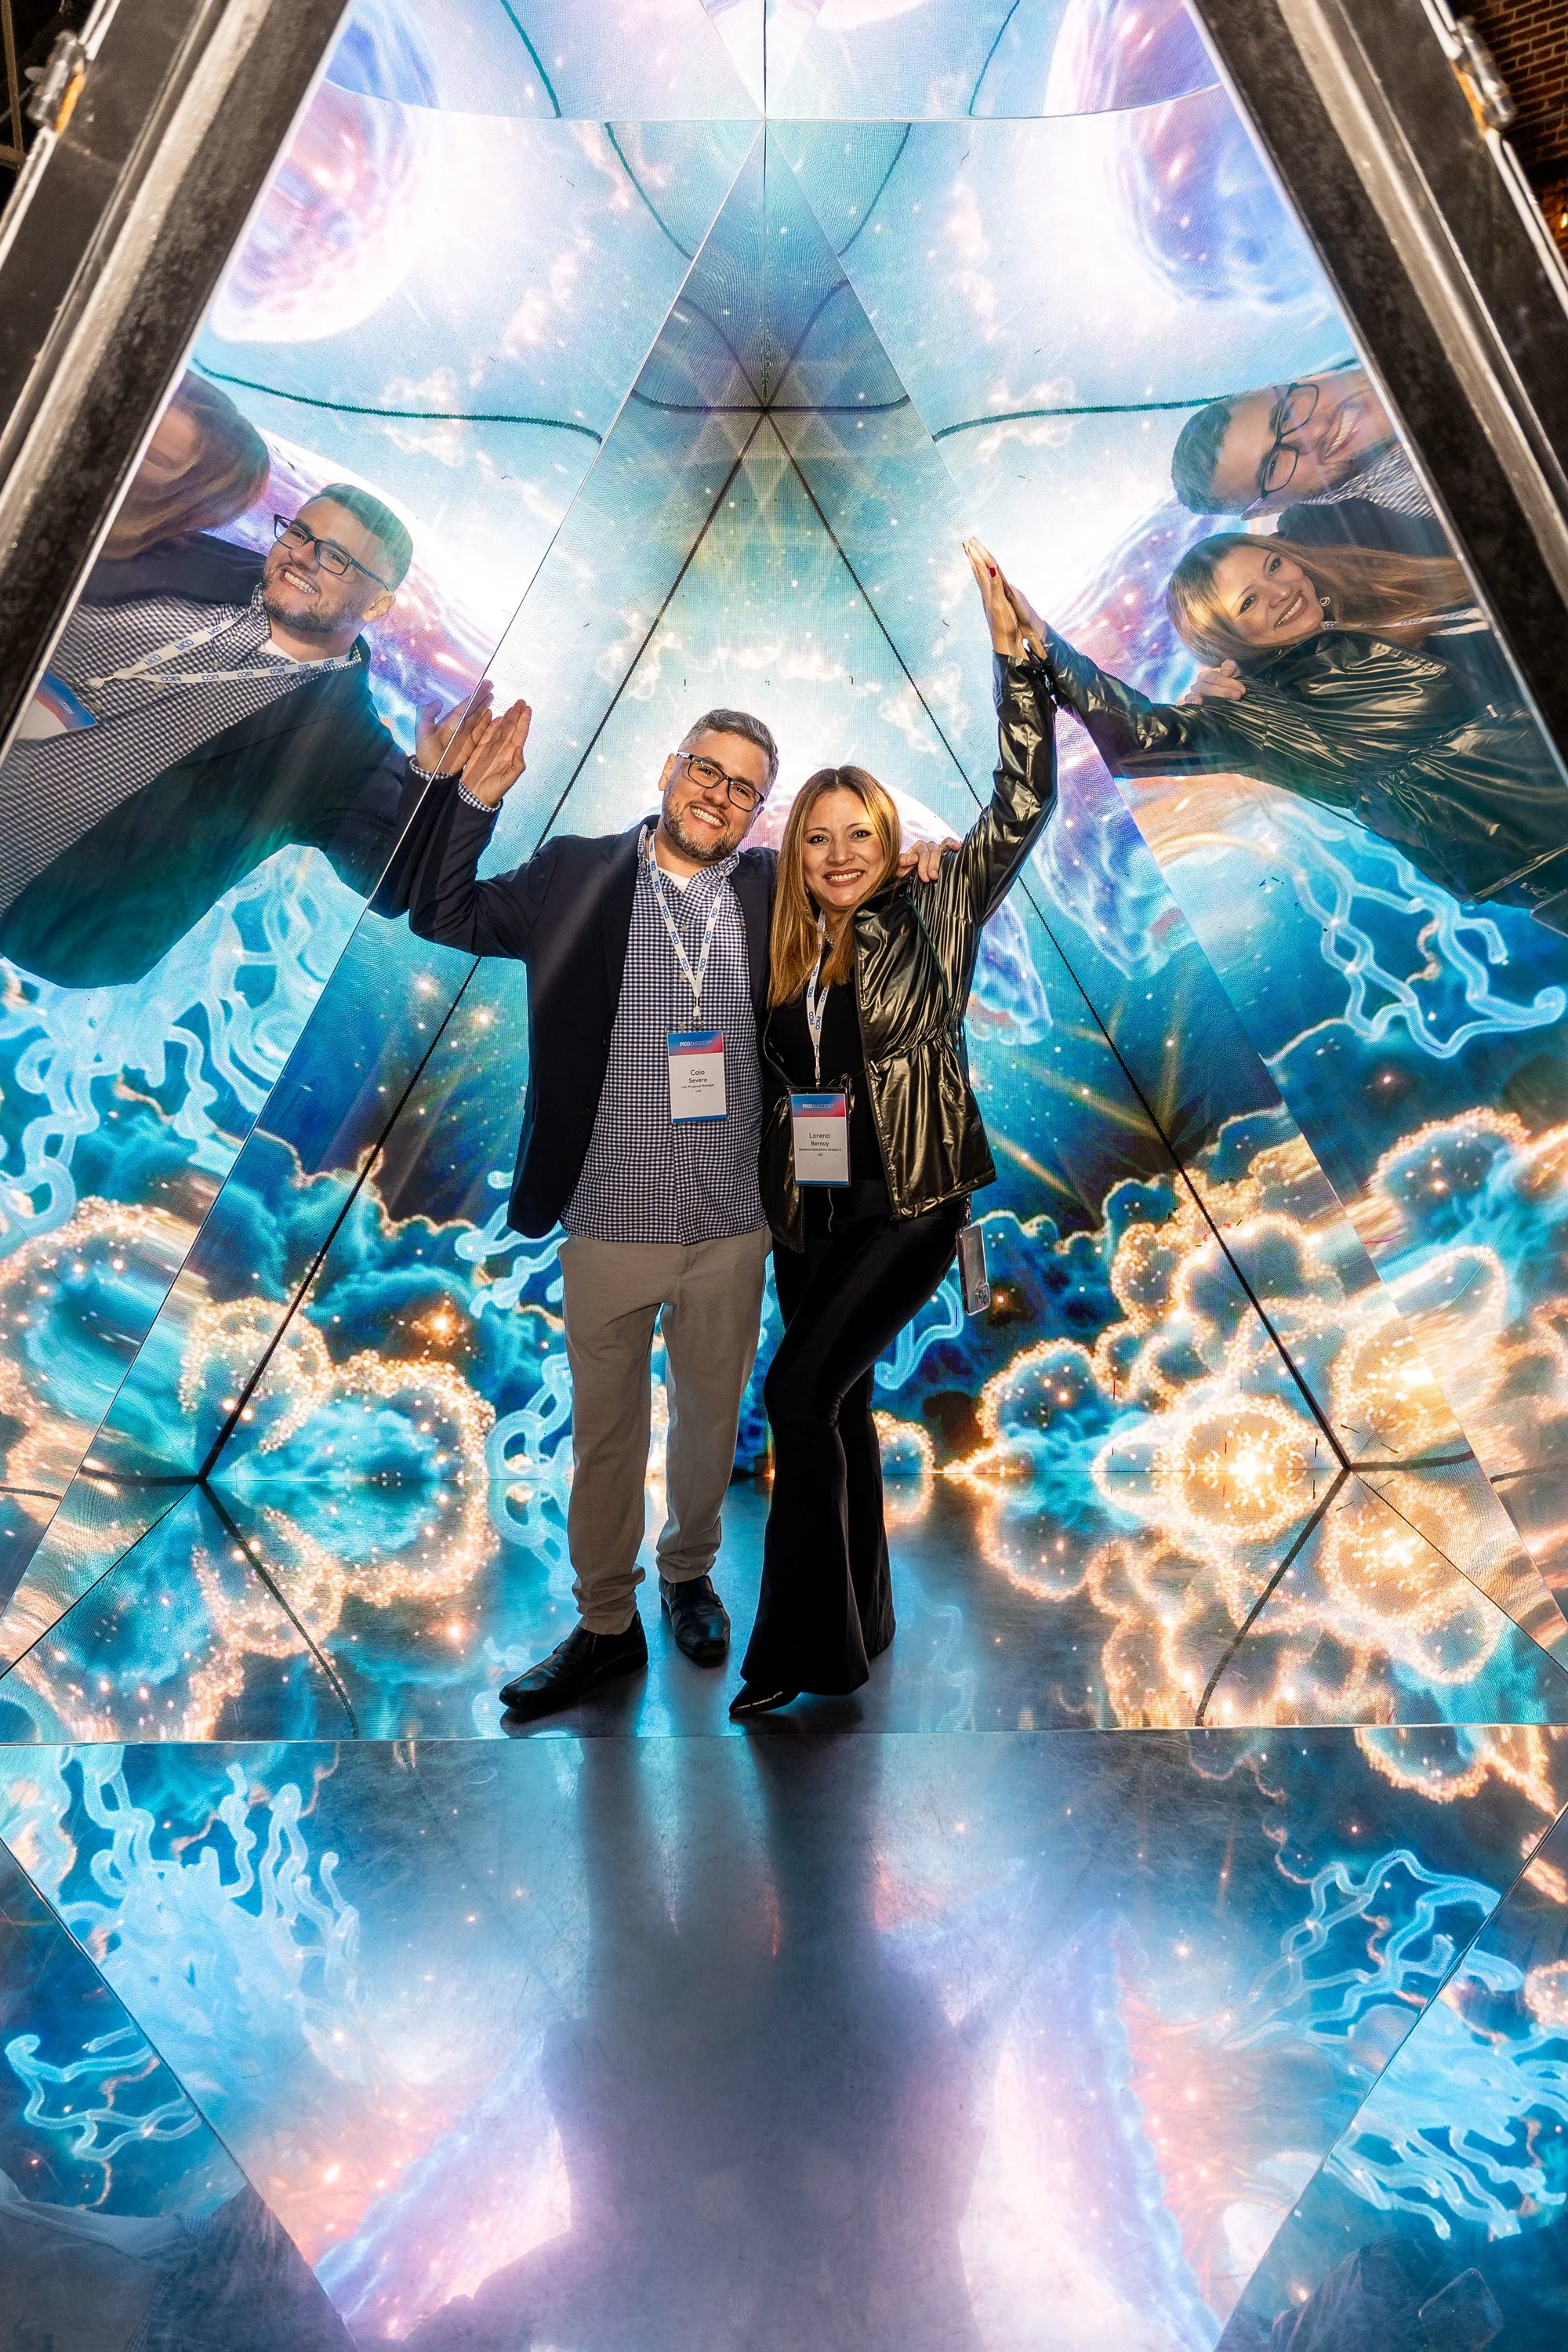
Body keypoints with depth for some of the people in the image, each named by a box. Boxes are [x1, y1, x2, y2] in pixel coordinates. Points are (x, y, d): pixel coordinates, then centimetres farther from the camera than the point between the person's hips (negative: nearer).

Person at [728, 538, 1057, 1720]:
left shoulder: (932, 915, -3)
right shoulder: (783, 952, 9)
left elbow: (1023, 802, -12)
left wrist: (1010, 645, -17)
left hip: (914, 1201, -6)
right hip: (811, 1208, 6)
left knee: (799, 1389, -17)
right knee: (839, 1405, 13)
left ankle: (808, 1642, -3)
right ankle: (861, 1621, 30)